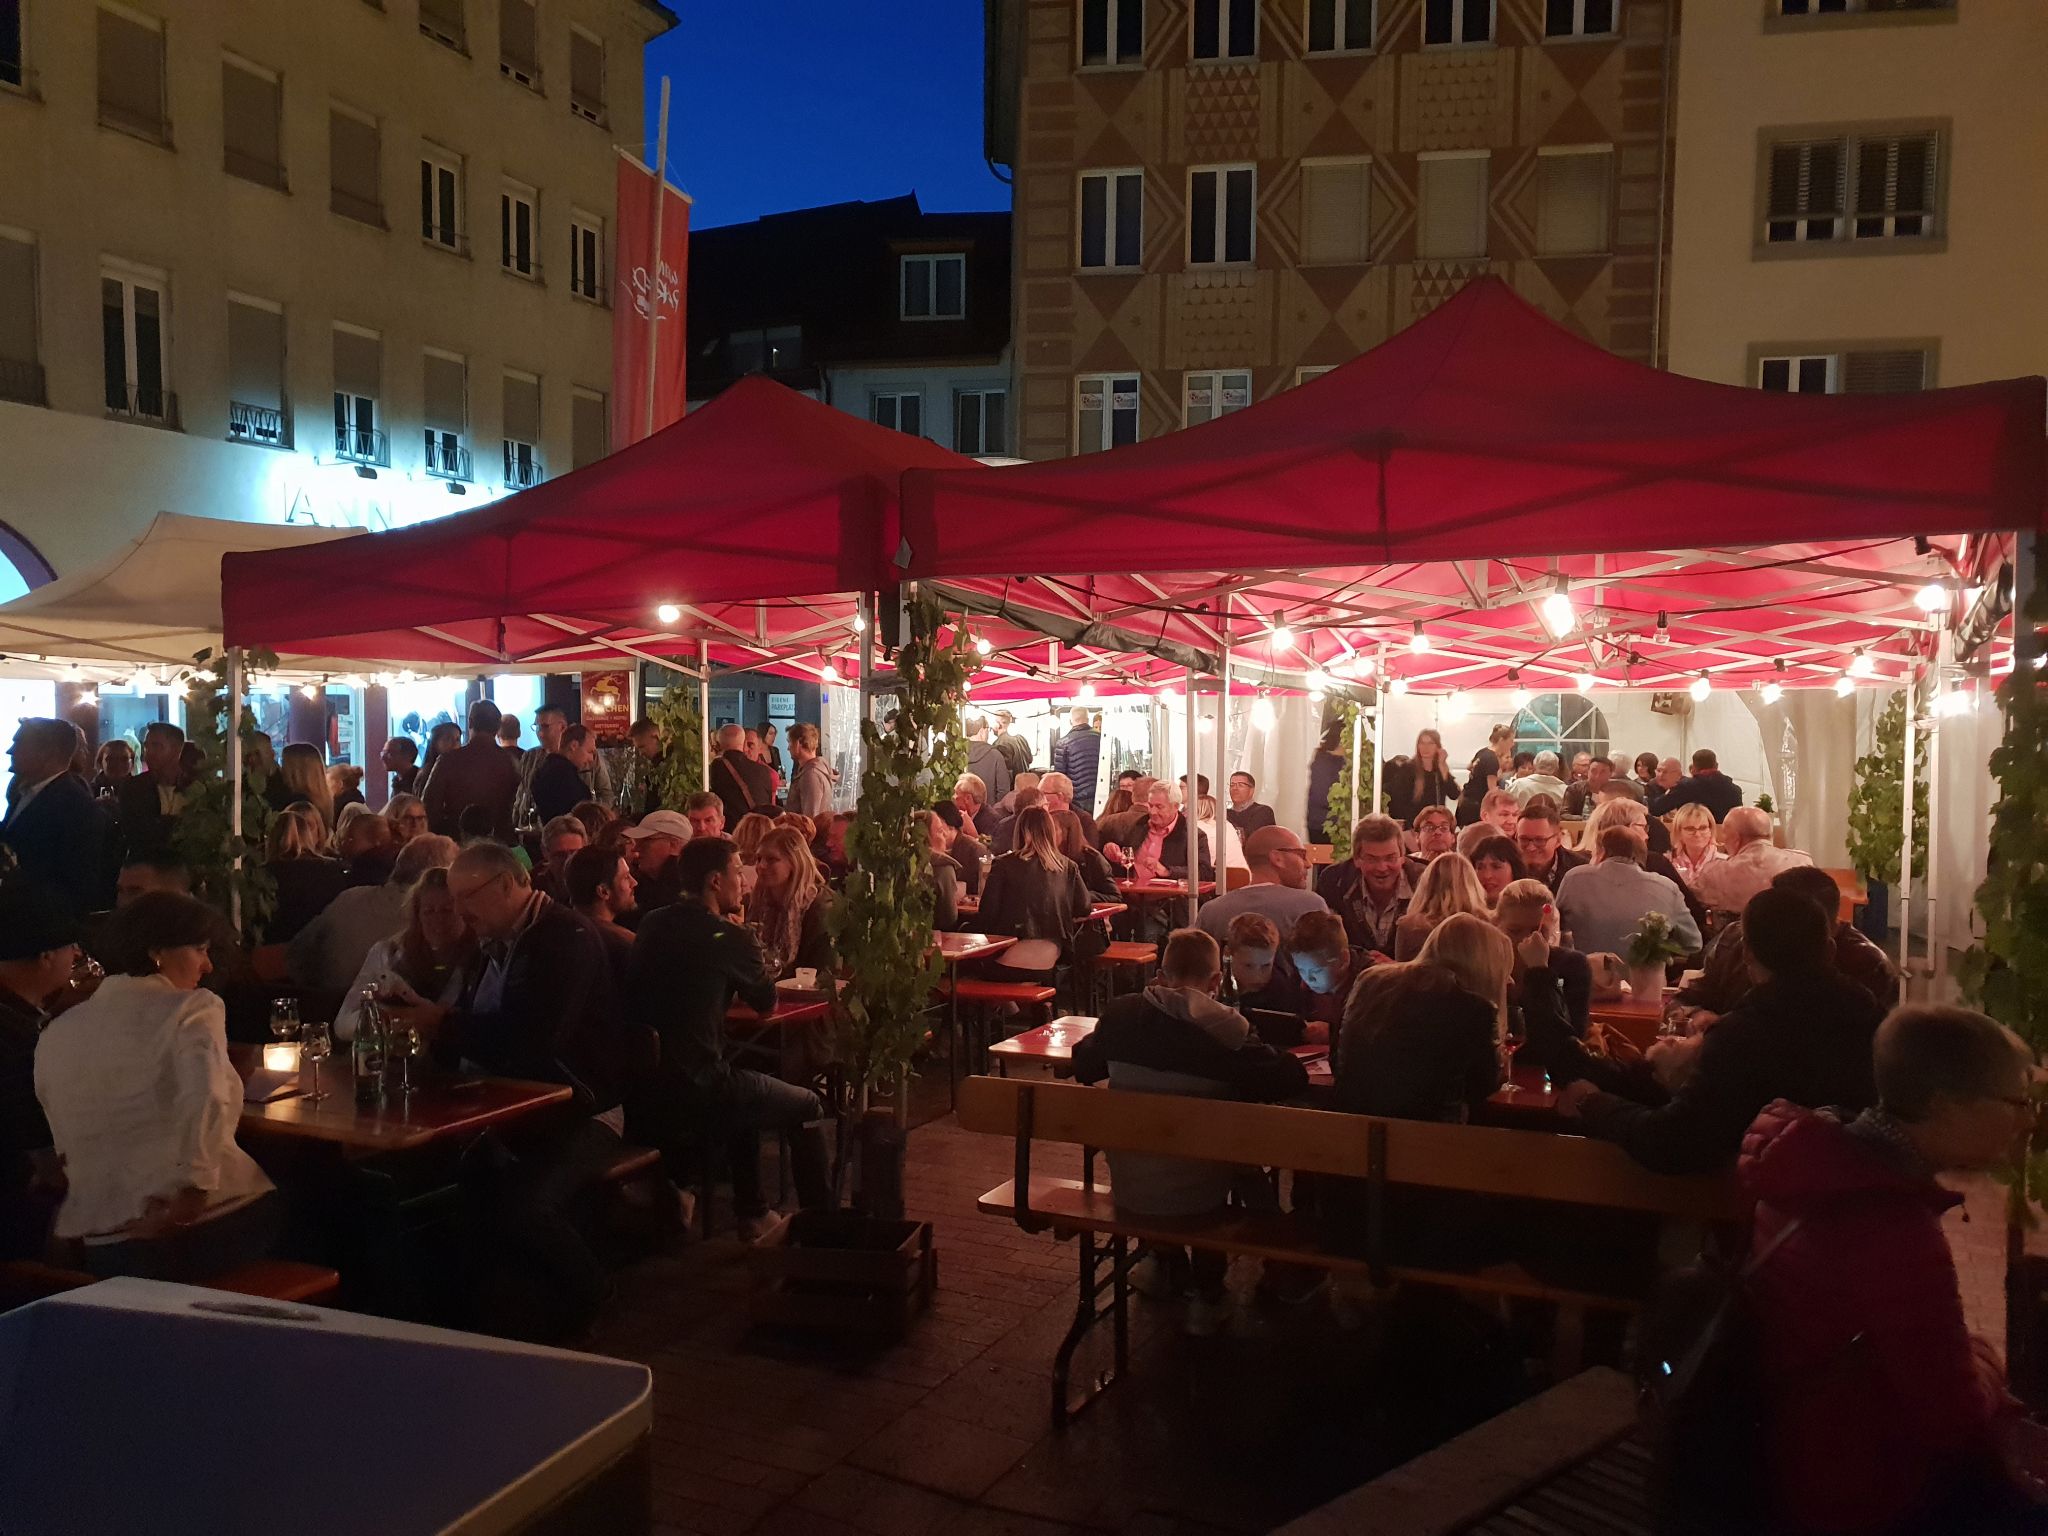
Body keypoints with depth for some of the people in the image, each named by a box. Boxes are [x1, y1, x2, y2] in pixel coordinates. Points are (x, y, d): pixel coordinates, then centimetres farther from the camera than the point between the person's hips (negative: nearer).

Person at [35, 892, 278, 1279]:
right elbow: (208, 1099, -23)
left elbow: (66, 1149, 18)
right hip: (215, 1222, -5)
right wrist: (193, 1194, -20)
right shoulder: (192, 1008, -5)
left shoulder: (55, 1035, 12)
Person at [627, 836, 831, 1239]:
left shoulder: (652, 926, 7)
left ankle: (752, 1213, 39)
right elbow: (767, 1003, 4)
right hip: (696, 1090, -7)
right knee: (807, 1107, 13)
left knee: (745, 1086, 34)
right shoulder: (729, 936, -12)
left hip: (642, 1087, 7)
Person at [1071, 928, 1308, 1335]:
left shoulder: (1120, 1012, -7)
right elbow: (1292, 1080, -13)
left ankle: (1170, 1266, 52)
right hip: (1197, 1200, -3)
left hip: (1127, 1194, 3)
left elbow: (1083, 1066, 10)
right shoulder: (1225, 1027, -17)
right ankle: (1207, 1293, 33)